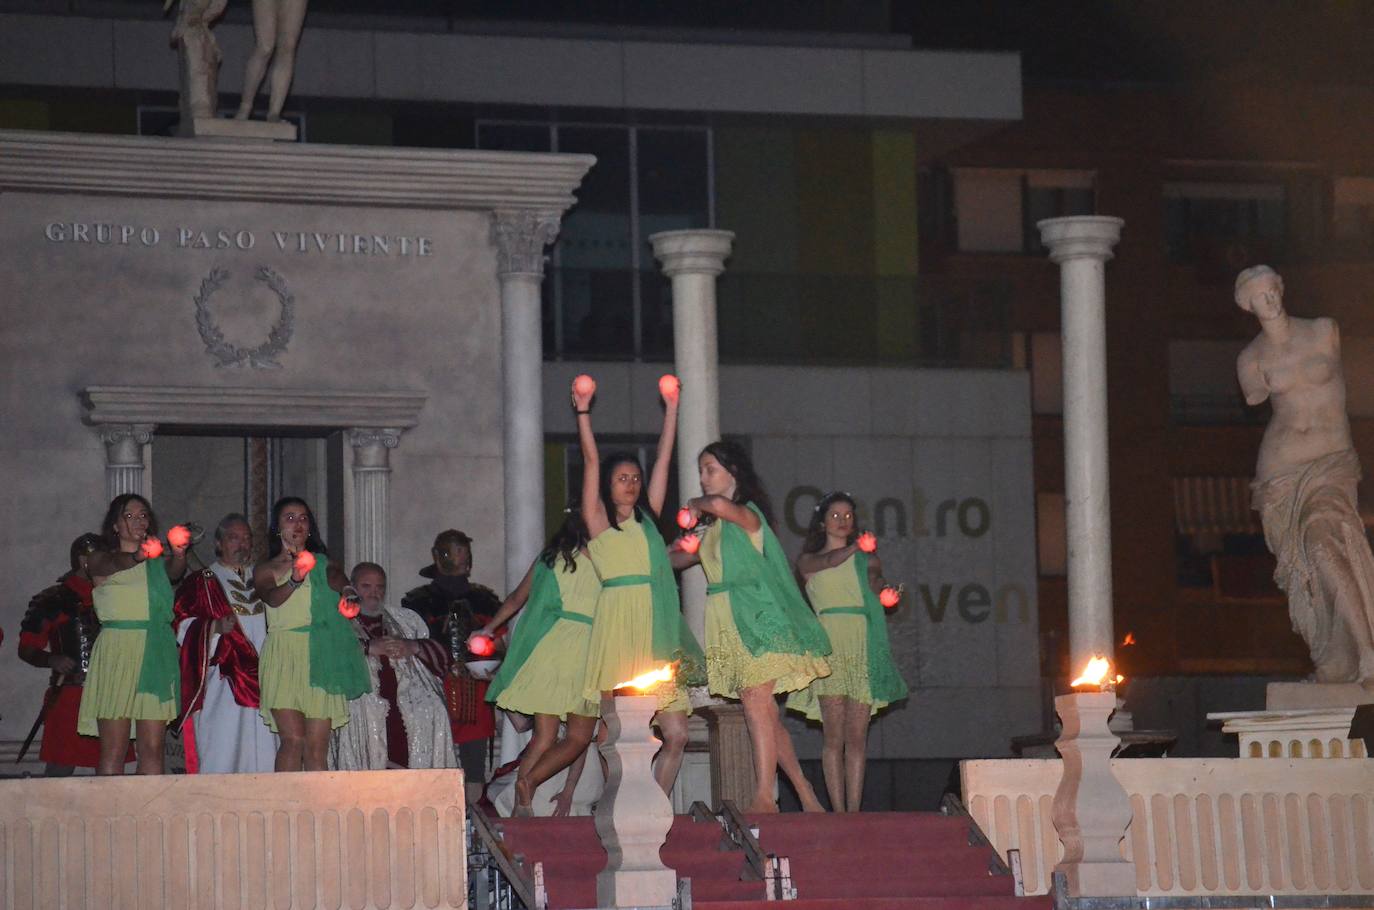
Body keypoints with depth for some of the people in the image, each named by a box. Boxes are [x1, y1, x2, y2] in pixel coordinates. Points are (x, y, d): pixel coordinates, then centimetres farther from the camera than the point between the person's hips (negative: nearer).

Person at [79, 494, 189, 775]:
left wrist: (179, 554, -29)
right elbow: (112, 566, -15)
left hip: (157, 653, 3)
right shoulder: (100, 560, 8)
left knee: (152, 748, -1)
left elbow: (174, 571, -5)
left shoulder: (158, 561, 18)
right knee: (114, 749, -9)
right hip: (117, 649, -3)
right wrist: (137, 556, -38)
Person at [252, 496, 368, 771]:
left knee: (317, 746, -4)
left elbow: (343, 586, -1)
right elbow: (271, 598, -8)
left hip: (321, 656, 2)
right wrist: (293, 581, -30)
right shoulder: (266, 570, 13)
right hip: (285, 655, -2)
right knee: (293, 739, -17)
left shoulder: (322, 563, 19)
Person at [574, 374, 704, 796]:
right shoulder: (598, 521, 7)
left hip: (657, 627, 6)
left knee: (676, 734, 0)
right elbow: (591, 460, 0)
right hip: (619, 623, -6)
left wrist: (671, 409, 19)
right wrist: (583, 411, -5)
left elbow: (664, 459, 20)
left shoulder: (647, 519, 20)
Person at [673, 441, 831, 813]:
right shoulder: (713, 528, 18)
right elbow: (678, 559, 29)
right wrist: (681, 545, 8)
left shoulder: (747, 515, -6)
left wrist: (697, 504, -8)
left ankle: (763, 797, -18)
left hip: (754, 618, -8)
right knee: (766, 713, 7)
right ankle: (806, 796, 12)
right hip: (726, 622, 8)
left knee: (756, 705, -15)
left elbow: (720, 505, -28)